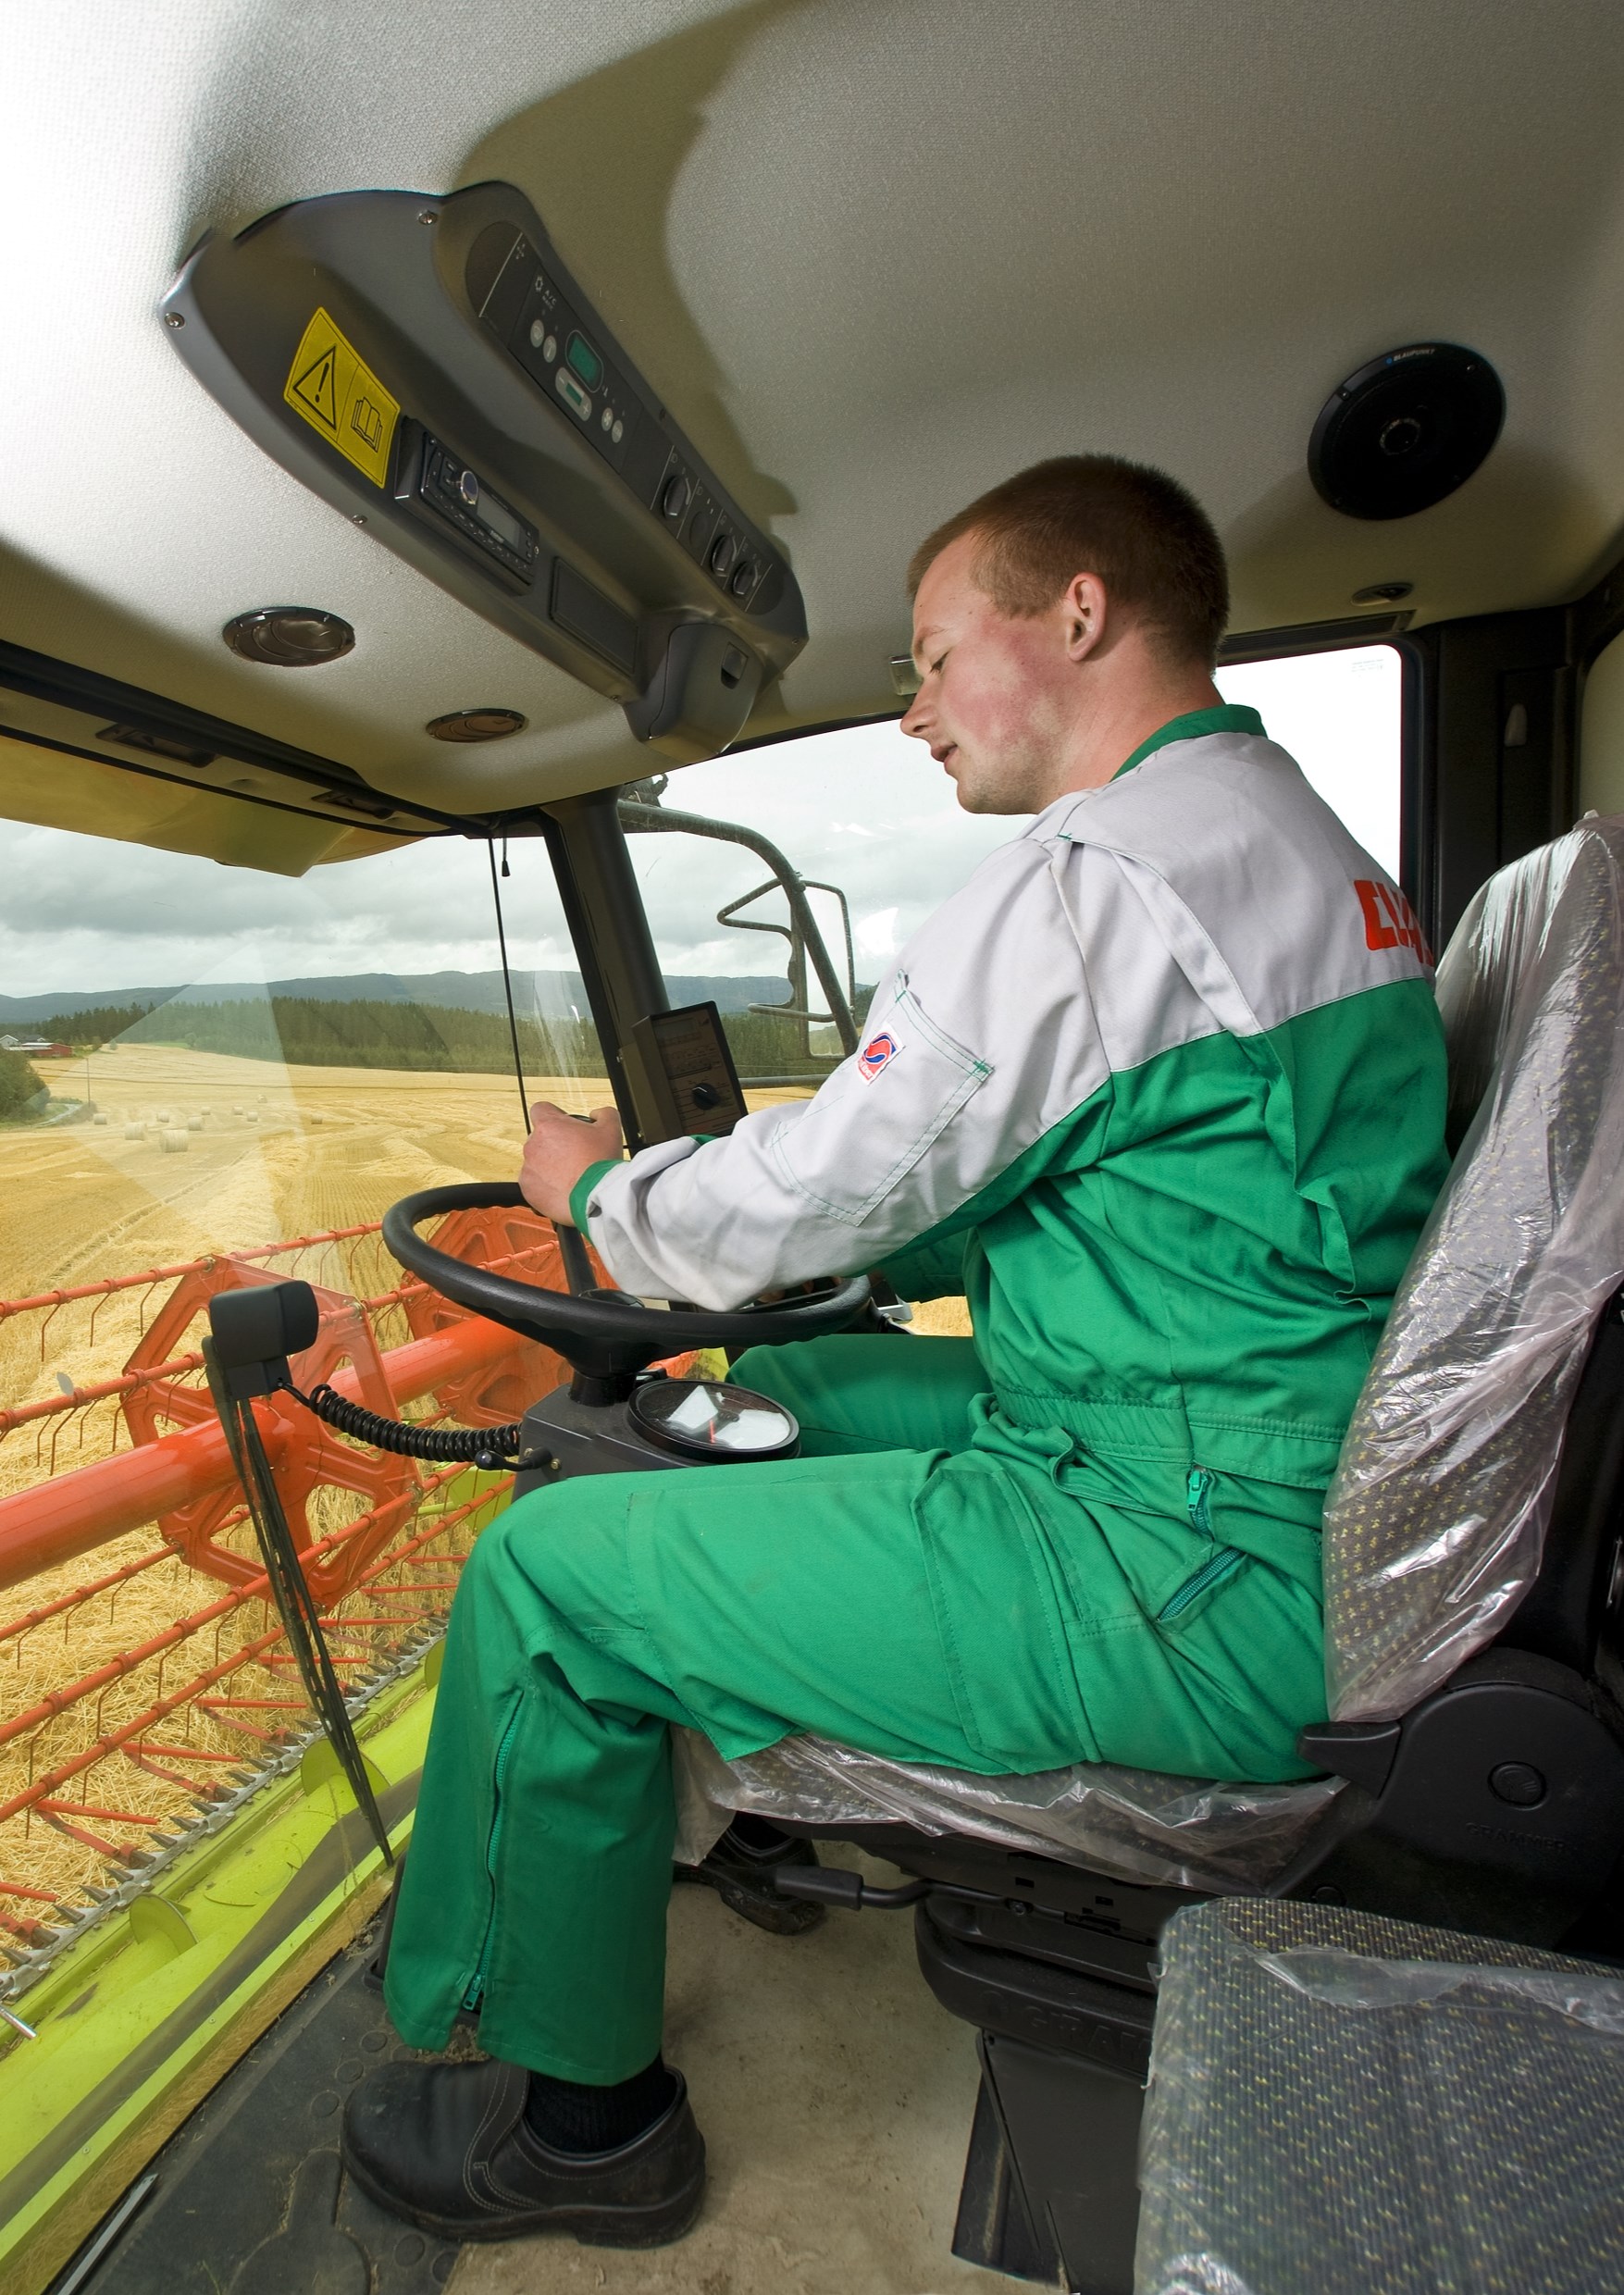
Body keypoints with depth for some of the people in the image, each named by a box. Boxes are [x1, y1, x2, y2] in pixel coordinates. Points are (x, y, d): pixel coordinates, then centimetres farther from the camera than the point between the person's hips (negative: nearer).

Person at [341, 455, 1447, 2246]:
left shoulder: (1107, 866, -19)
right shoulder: (1299, 840, 15)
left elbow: (809, 1201, -18)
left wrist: (597, 1184, 4)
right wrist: (775, 1231, 13)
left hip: (1186, 1593, -10)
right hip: (1276, 1492, 10)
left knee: (548, 1567, -5)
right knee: (785, 1379, 22)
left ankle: (584, 2117, 19)